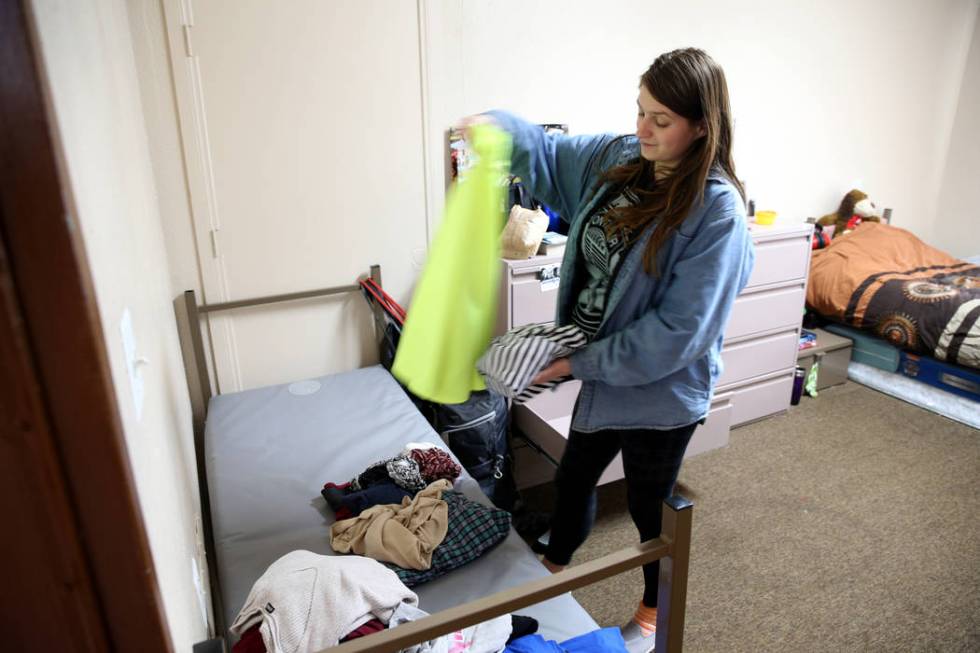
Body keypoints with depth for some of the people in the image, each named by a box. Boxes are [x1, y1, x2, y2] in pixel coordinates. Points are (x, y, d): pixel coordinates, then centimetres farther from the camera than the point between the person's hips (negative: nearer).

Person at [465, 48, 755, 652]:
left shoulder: (717, 210, -25)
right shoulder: (619, 158, -5)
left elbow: (676, 331, -25)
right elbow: (548, 154, 7)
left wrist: (583, 362, -21)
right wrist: (498, 125, -14)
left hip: (662, 389, -6)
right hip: (603, 370, 7)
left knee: (651, 508, 17)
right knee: (574, 477, 25)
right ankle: (553, 569, 55)